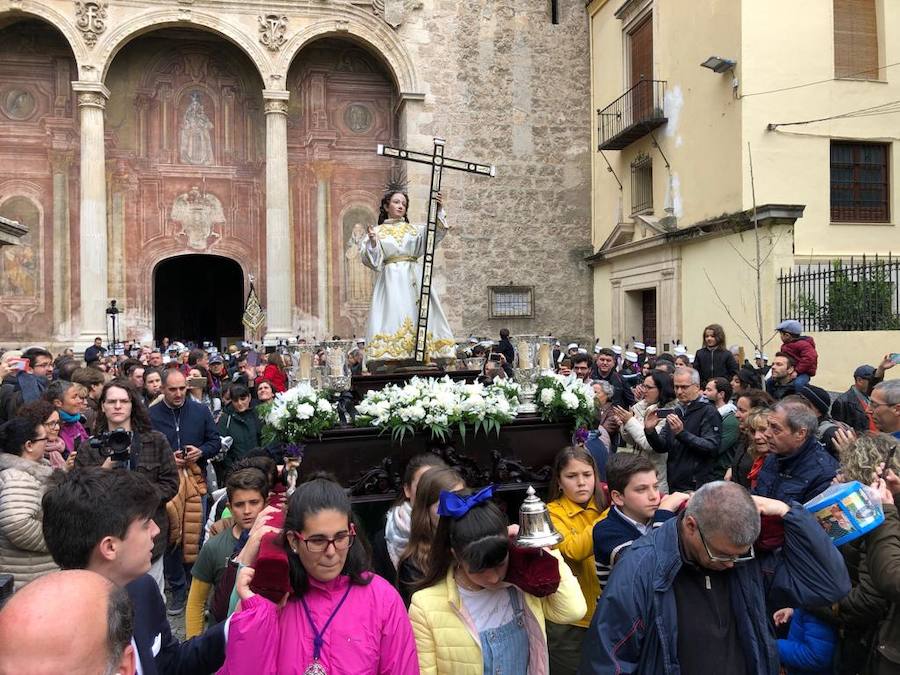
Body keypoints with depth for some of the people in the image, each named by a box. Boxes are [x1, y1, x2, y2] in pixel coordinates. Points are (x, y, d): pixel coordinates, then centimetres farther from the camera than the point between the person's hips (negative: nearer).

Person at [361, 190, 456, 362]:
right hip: (391, 281, -2)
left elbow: (435, 233, 0)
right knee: (393, 317, -13)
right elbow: (372, 260, 3)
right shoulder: (377, 232, 12)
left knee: (419, 319, -6)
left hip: (414, 280, 2)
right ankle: (390, 362, -17)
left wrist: (439, 212, -14)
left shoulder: (414, 229, 17)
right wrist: (372, 242, -15)